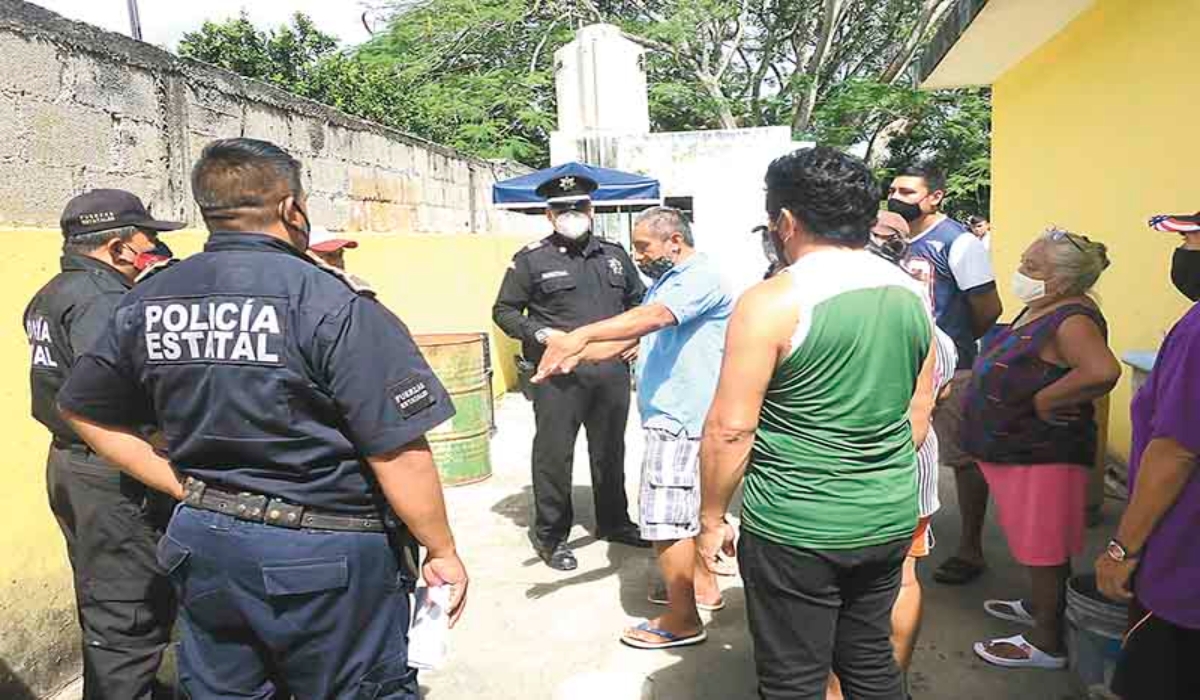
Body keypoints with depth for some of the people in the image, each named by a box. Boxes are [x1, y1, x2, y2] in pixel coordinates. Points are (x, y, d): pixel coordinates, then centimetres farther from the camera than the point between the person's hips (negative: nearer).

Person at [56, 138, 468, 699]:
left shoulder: (145, 302, 1)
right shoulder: (330, 303, -18)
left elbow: (81, 410, 13)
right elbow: (399, 452, -20)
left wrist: (186, 489, 10)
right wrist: (443, 553, -8)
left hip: (203, 544, 6)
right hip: (325, 550, -5)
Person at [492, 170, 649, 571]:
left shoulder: (615, 255, 13)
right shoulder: (532, 259, 0)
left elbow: (637, 301, 24)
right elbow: (504, 311, 2)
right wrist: (540, 334, -12)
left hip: (612, 369, 5)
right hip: (558, 371, -4)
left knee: (610, 450, 15)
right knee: (554, 452, 0)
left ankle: (614, 522, 33)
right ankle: (550, 535, 16)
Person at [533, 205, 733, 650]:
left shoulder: (700, 277, -14)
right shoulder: (665, 283, 19)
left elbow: (653, 318, -32)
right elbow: (627, 338, 16)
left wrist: (582, 335, -43)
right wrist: (576, 357, 1)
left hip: (681, 418, -10)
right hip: (672, 414, 10)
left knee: (664, 516, -6)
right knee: (686, 506, 20)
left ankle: (682, 619, 6)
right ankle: (701, 585, 36)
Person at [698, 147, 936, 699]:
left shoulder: (773, 302, -17)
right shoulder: (911, 294, 3)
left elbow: (729, 429, -16)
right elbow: (918, 414, 12)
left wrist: (711, 518, -4)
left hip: (795, 533, -6)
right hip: (890, 522, 7)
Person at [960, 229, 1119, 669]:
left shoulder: (1072, 320, -22)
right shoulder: (1041, 311, 8)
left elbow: (1102, 372, -40)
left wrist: (1044, 400, -27)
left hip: (1042, 454, -10)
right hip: (1017, 447, 10)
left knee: (1043, 545, 3)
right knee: (1034, 541, 23)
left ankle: (1046, 643, 16)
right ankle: (1040, 607, 42)